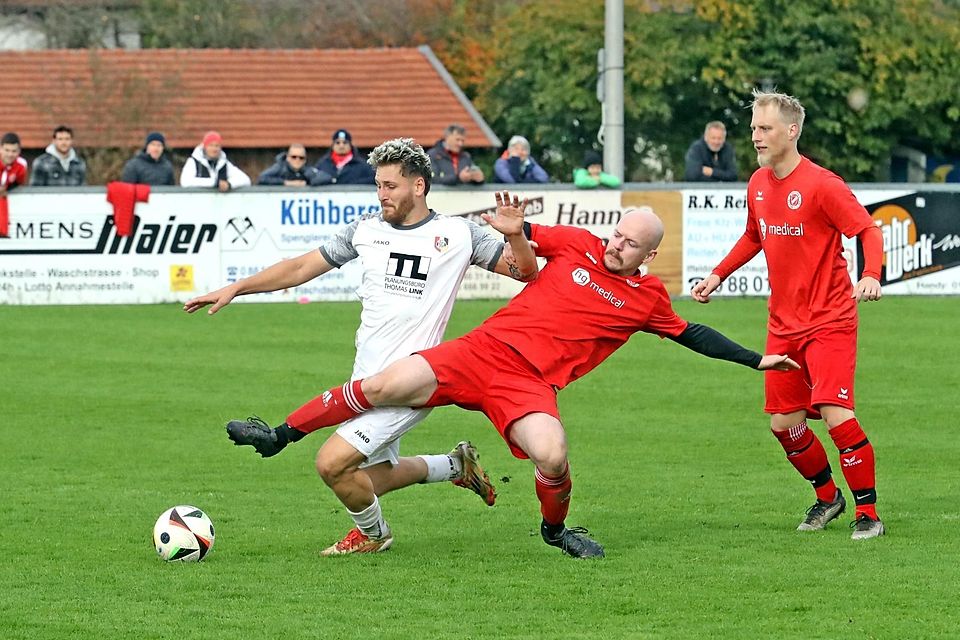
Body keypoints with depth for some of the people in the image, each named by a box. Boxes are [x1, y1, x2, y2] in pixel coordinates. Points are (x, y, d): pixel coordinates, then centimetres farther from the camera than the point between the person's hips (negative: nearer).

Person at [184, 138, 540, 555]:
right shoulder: (366, 231, 8)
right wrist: (234, 289, 9)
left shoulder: (458, 234, -2)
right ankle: (456, 465, 38)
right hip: (367, 381, 6)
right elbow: (302, 267, 14)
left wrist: (515, 234, -18)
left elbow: (525, 272, 3)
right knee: (373, 479, 14)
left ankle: (372, 533, 12)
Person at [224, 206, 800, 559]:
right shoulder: (576, 245, 6)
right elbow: (517, 230, 16)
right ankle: (281, 435, 3)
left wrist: (757, 360, 15)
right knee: (383, 387, -14)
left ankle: (555, 529, 7)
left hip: (530, 383, 0)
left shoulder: (648, 299, 7)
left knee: (553, 456, -29)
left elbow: (692, 335, 17)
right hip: (482, 351, 1)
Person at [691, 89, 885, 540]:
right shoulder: (758, 185, 6)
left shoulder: (822, 185, -16)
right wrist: (717, 275, 14)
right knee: (784, 424, 6)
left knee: (836, 415, -17)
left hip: (829, 321, -7)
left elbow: (868, 231, -15)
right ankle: (827, 497, 29)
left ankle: (868, 512, -4)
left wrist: (870, 275, -32)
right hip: (784, 325, 7)